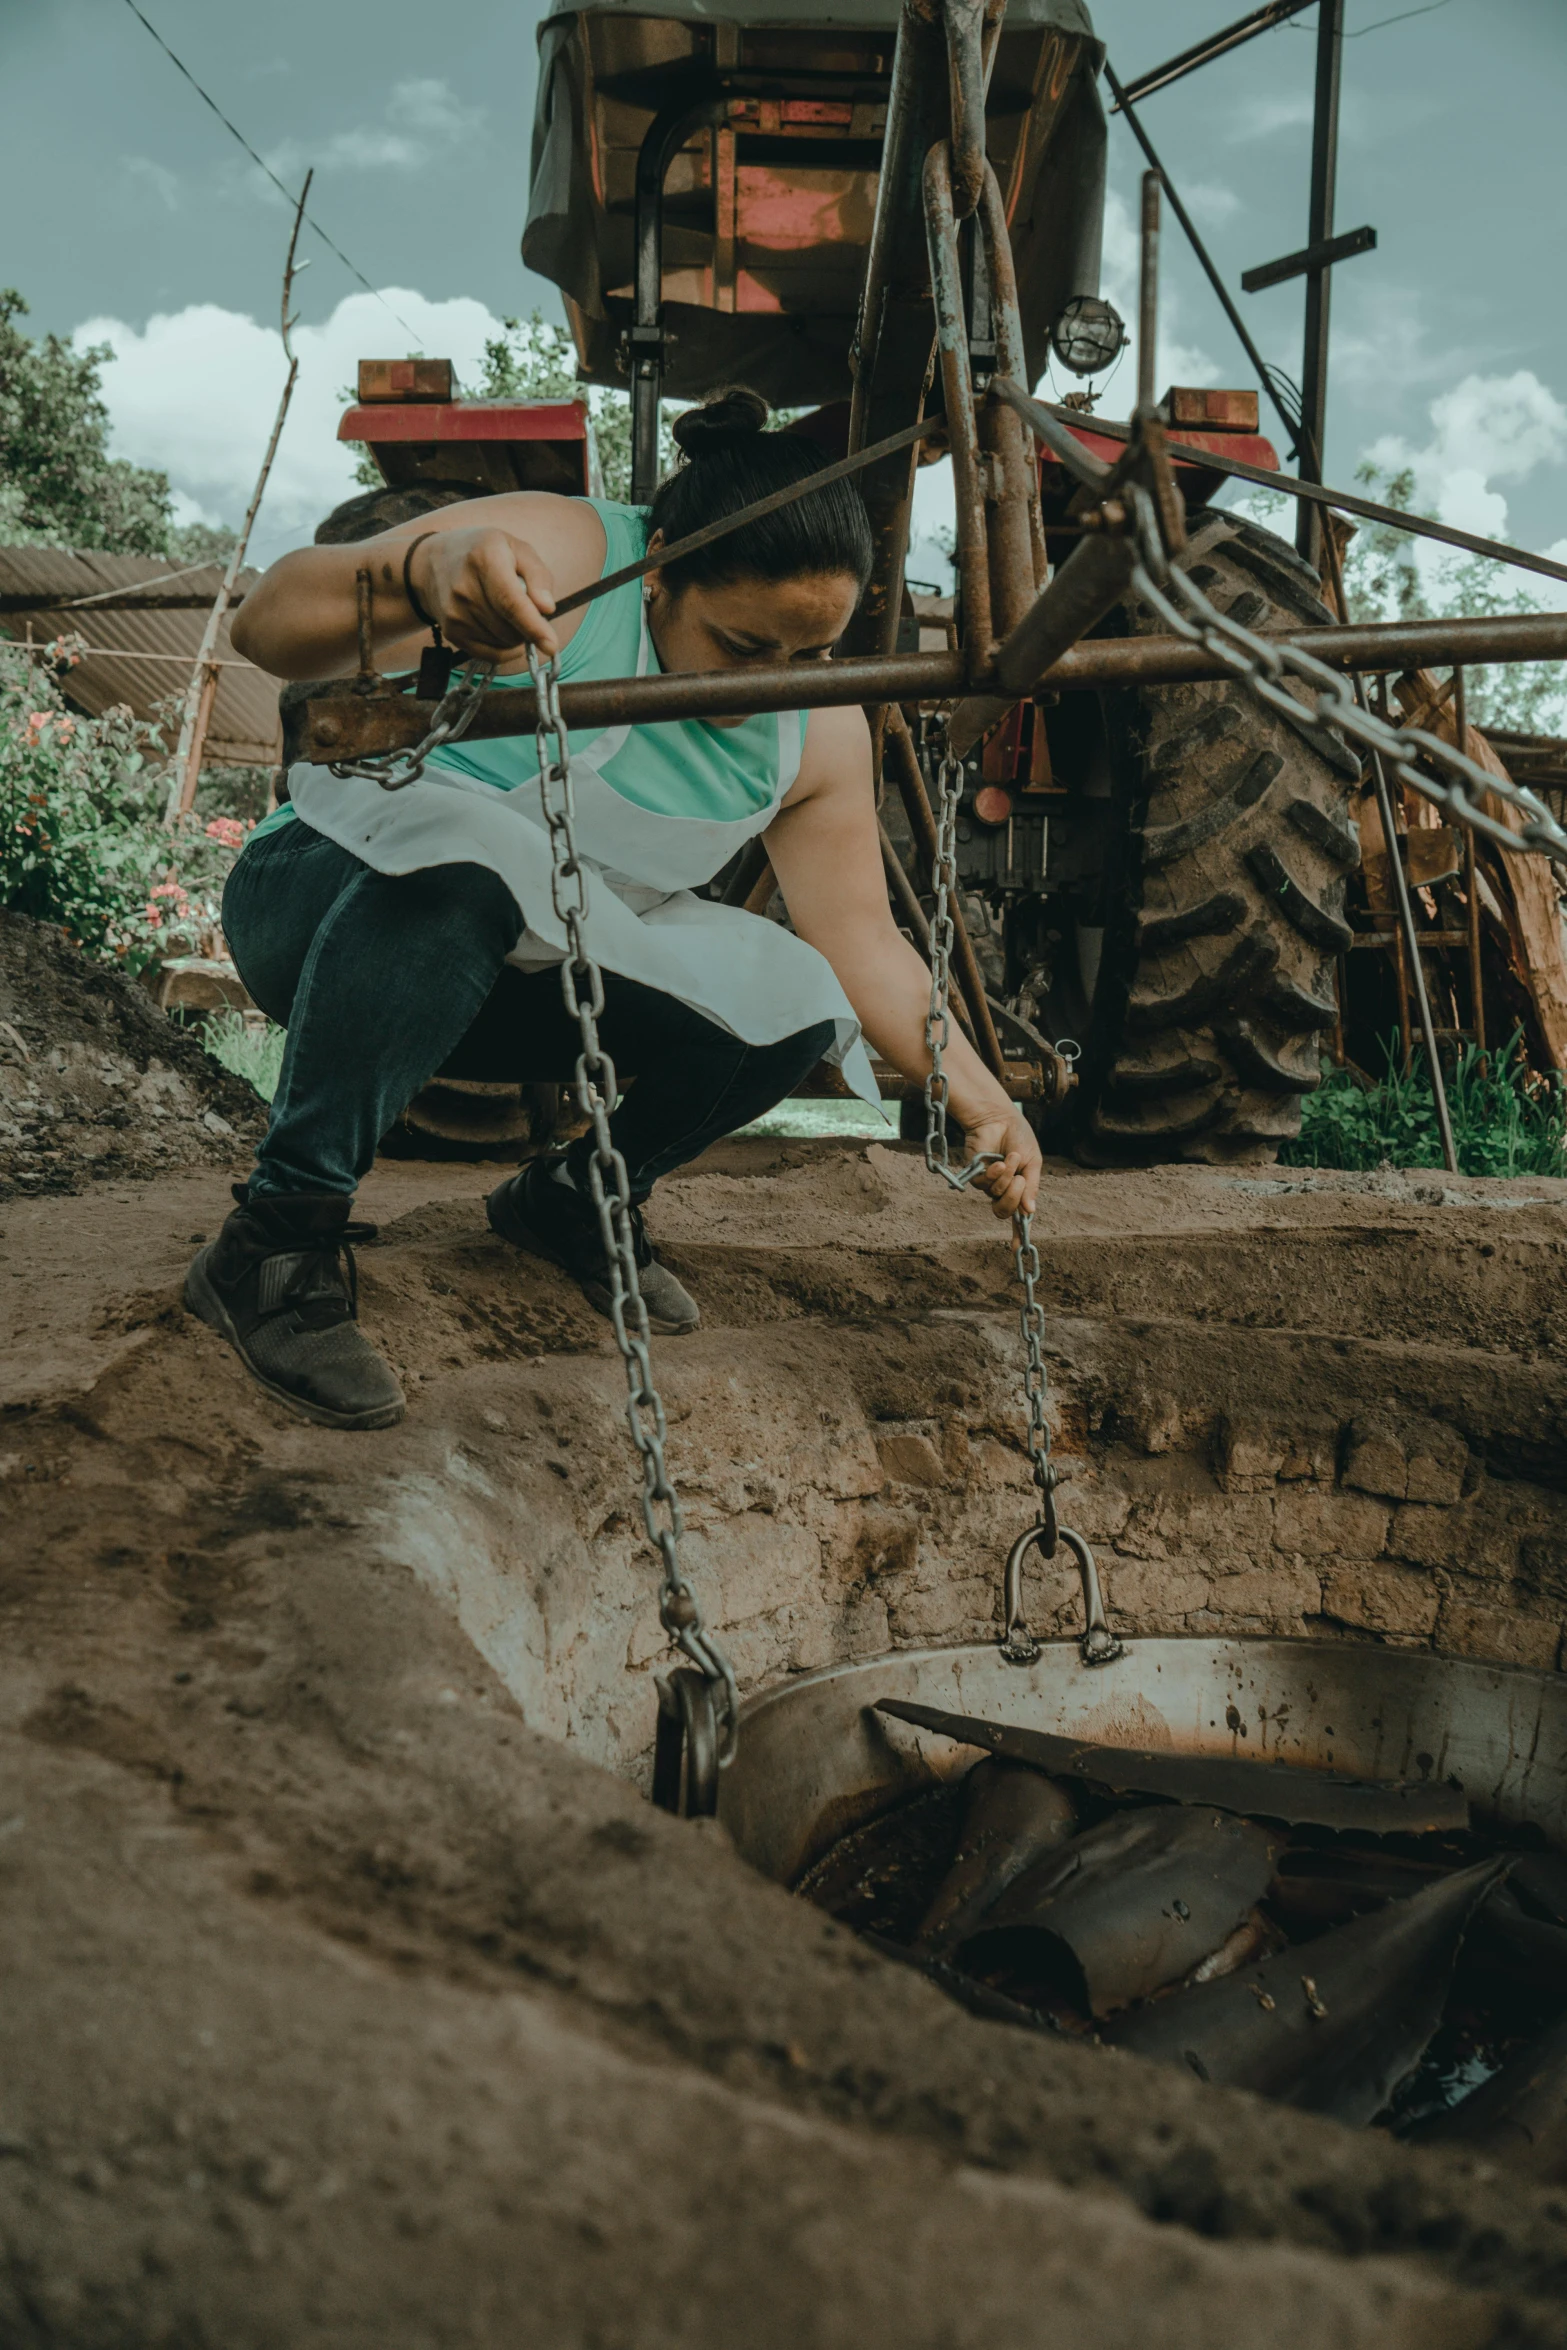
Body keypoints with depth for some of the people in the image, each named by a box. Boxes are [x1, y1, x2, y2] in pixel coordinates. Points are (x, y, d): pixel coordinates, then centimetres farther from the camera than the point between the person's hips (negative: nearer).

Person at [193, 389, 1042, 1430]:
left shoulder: (819, 730, -4)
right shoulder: (554, 557, -23)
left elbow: (861, 938, -1)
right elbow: (268, 625, -33)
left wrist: (981, 1099, -14)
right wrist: (422, 573, -54)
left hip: (526, 976, 5)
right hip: (330, 902, -5)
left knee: (796, 1002, -16)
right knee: (469, 852, -39)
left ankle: (574, 1198, 9)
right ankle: (279, 1239, -27)